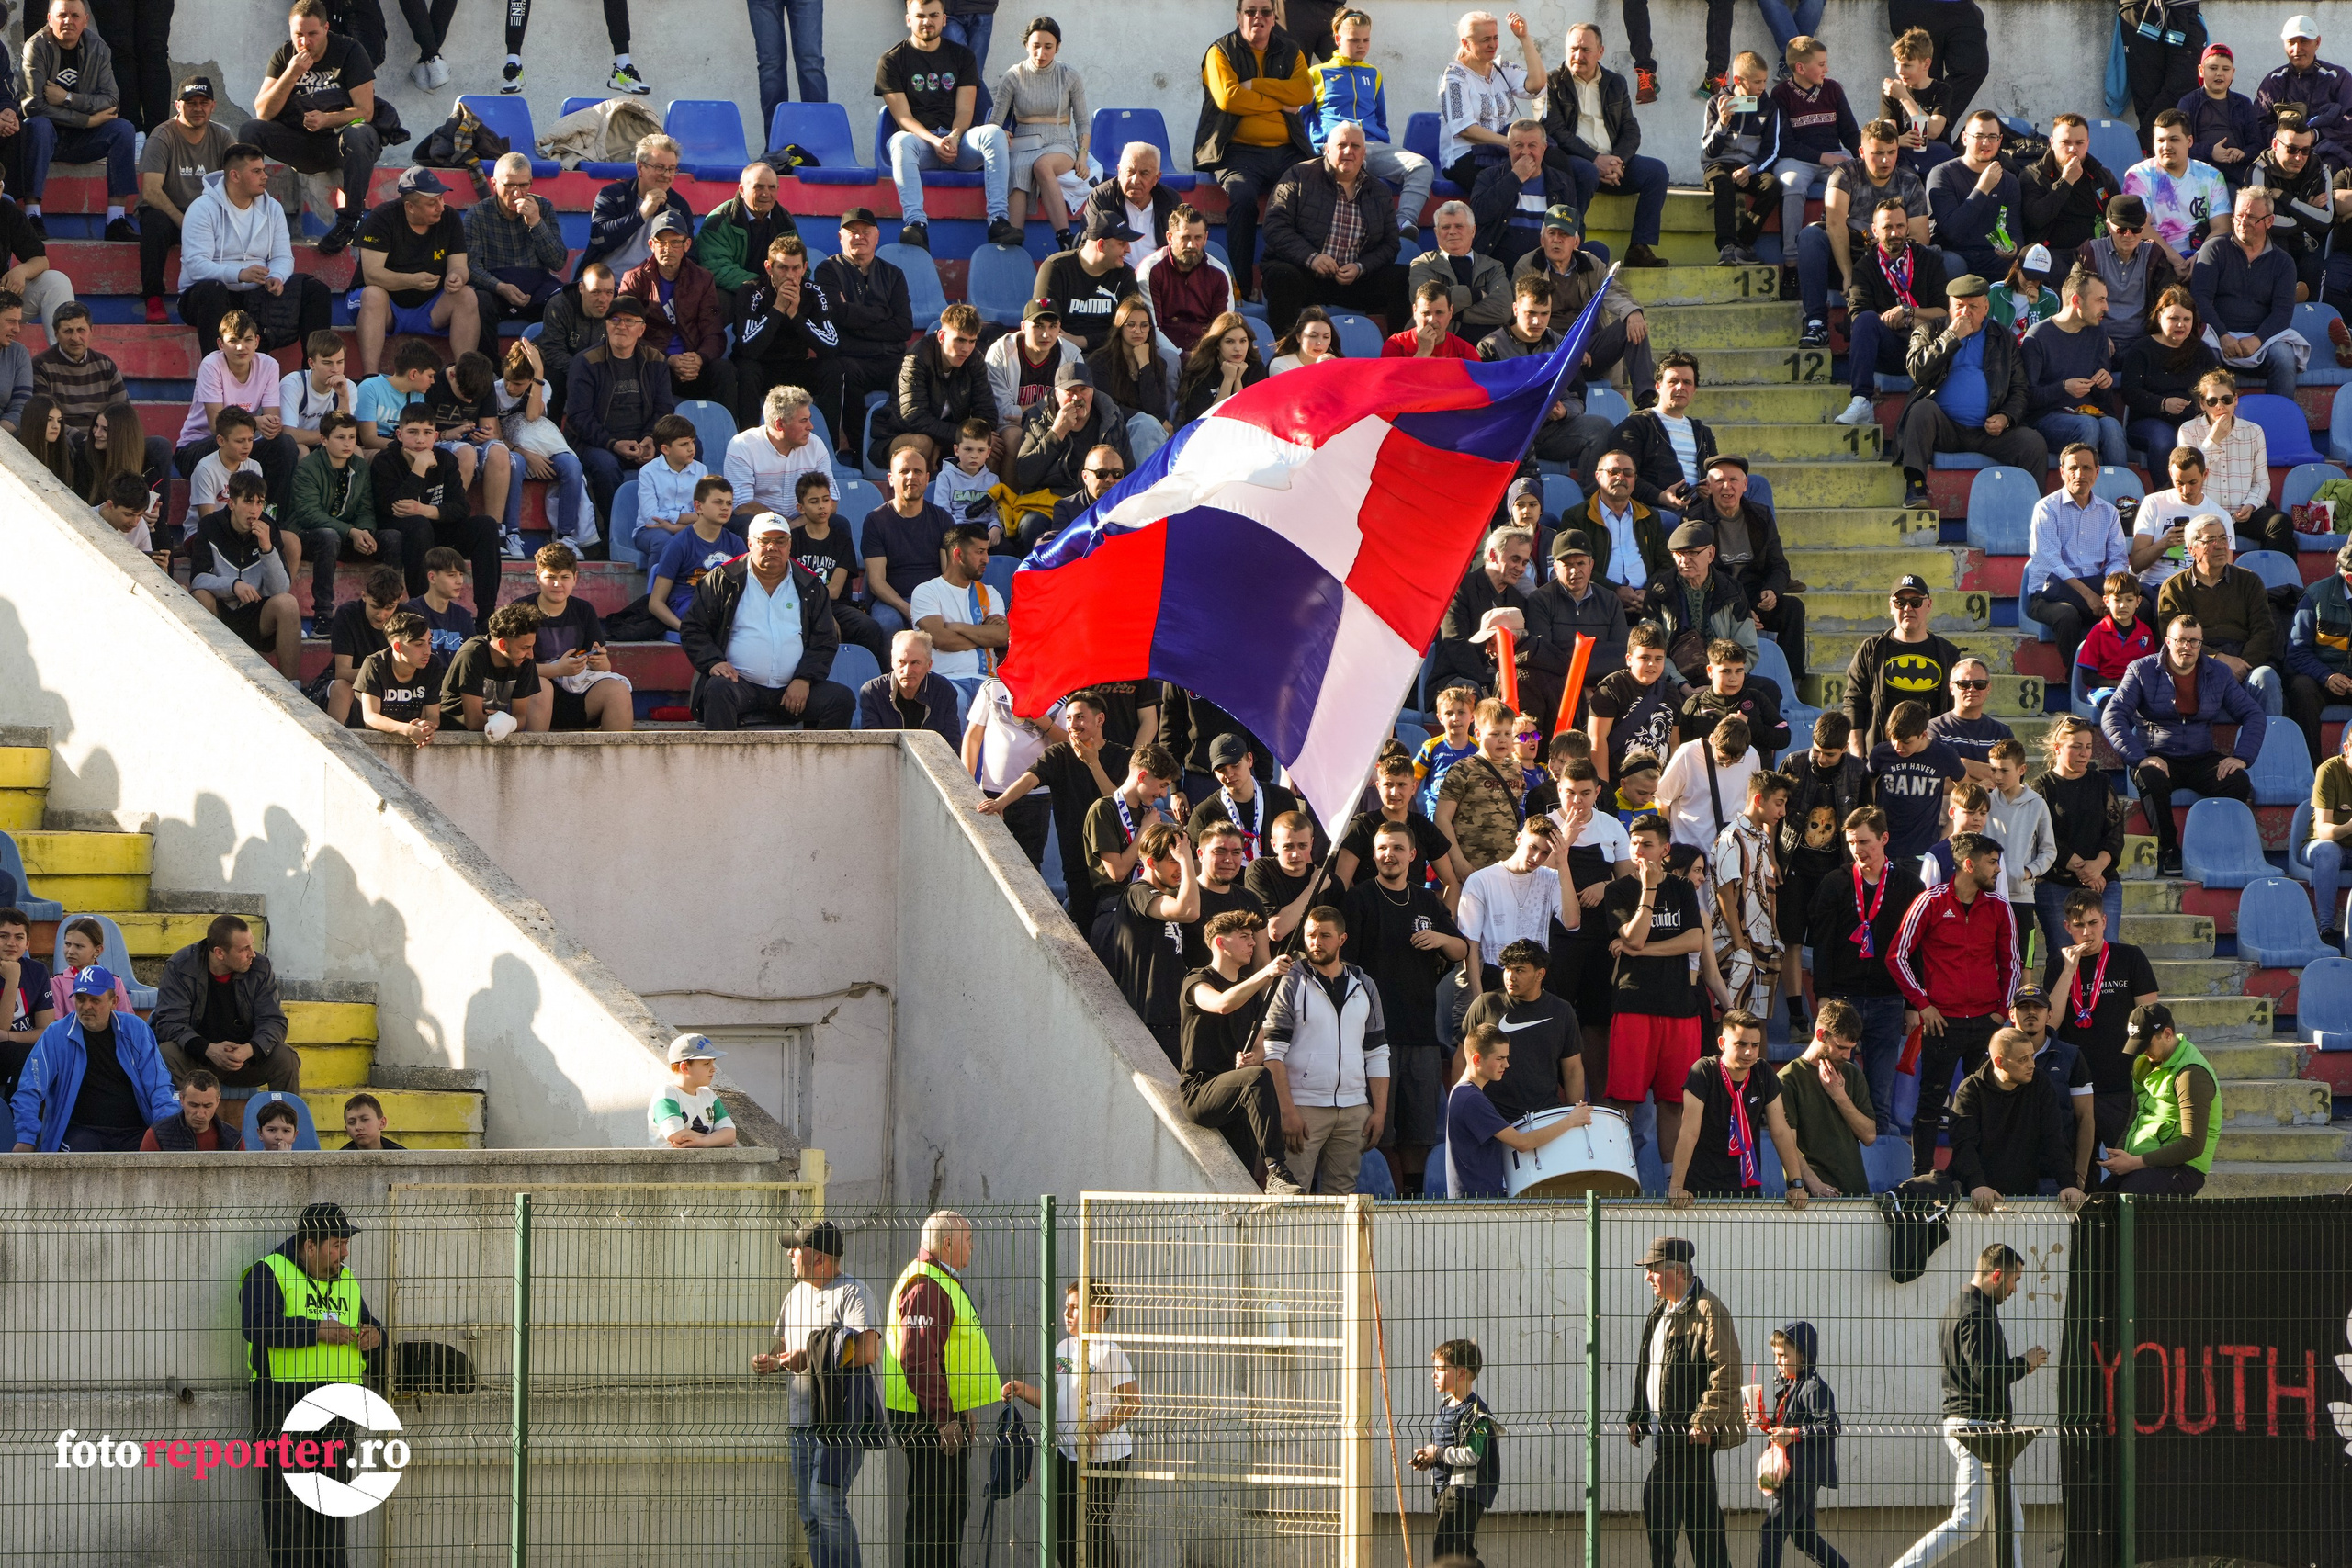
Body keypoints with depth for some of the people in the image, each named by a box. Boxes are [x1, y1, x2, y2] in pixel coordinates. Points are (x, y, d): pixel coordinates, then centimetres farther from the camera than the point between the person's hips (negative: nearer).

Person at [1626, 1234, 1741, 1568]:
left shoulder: (1707, 1310, -11)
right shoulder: (1660, 1313, 19)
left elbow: (1726, 1373, -17)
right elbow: (1645, 1369, 26)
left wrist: (1704, 1422, -21)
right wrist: (1636, 1417, 16)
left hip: (1690, 1431, -9)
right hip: (1665, 1430, 9)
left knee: (1656, 1500, -14)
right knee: (1701, 1514, 10)